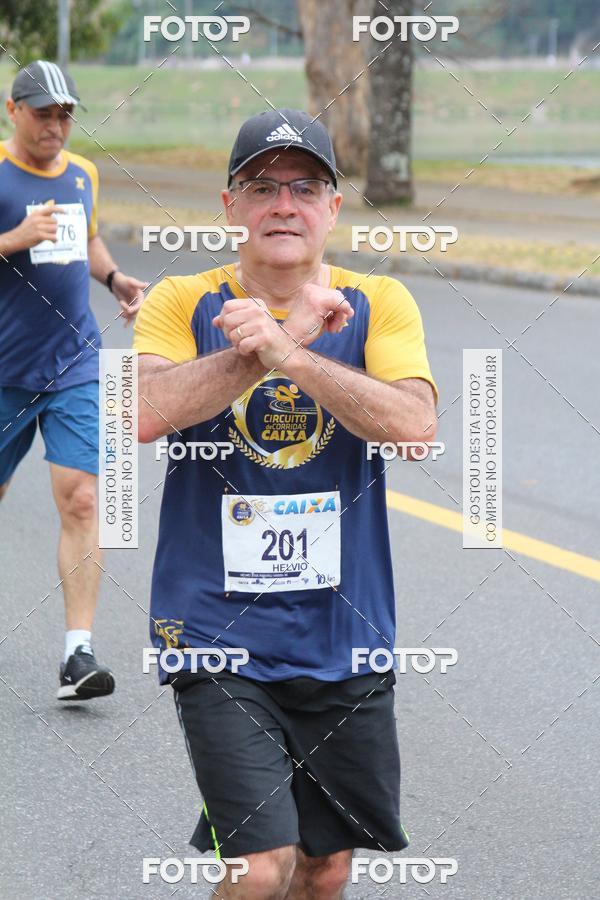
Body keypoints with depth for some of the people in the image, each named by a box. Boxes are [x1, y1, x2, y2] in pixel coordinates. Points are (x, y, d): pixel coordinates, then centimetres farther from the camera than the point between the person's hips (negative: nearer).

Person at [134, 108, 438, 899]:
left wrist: (286, 353, -27)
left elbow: (415, 424, -16)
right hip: (217, 633, -3)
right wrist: (291, 332, -20)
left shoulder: (378, 305, 3)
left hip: (343, 639, 3)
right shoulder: (182, 303, 0)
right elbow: (147, 412, -21)